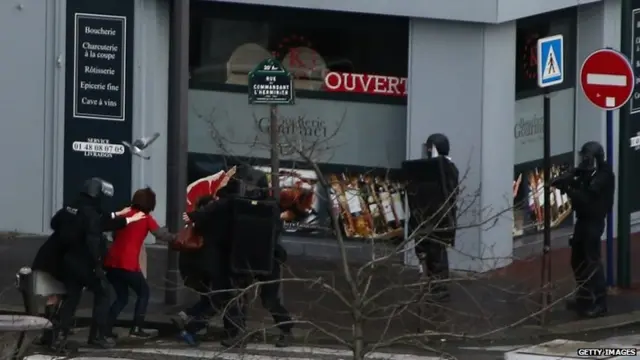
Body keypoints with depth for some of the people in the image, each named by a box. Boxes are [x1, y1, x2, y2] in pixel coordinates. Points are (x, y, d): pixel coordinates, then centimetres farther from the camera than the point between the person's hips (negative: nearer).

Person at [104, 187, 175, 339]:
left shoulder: (125, 215, 17)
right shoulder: (146, 218, 1)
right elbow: (161, 234, 1)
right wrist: (174, 238, 17)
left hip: (112, 262, 5)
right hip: (128, 264, -5)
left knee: (122, 297, 18)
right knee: (143, 292, 13)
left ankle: (106, 328, 5)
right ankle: (136, 329, 5)